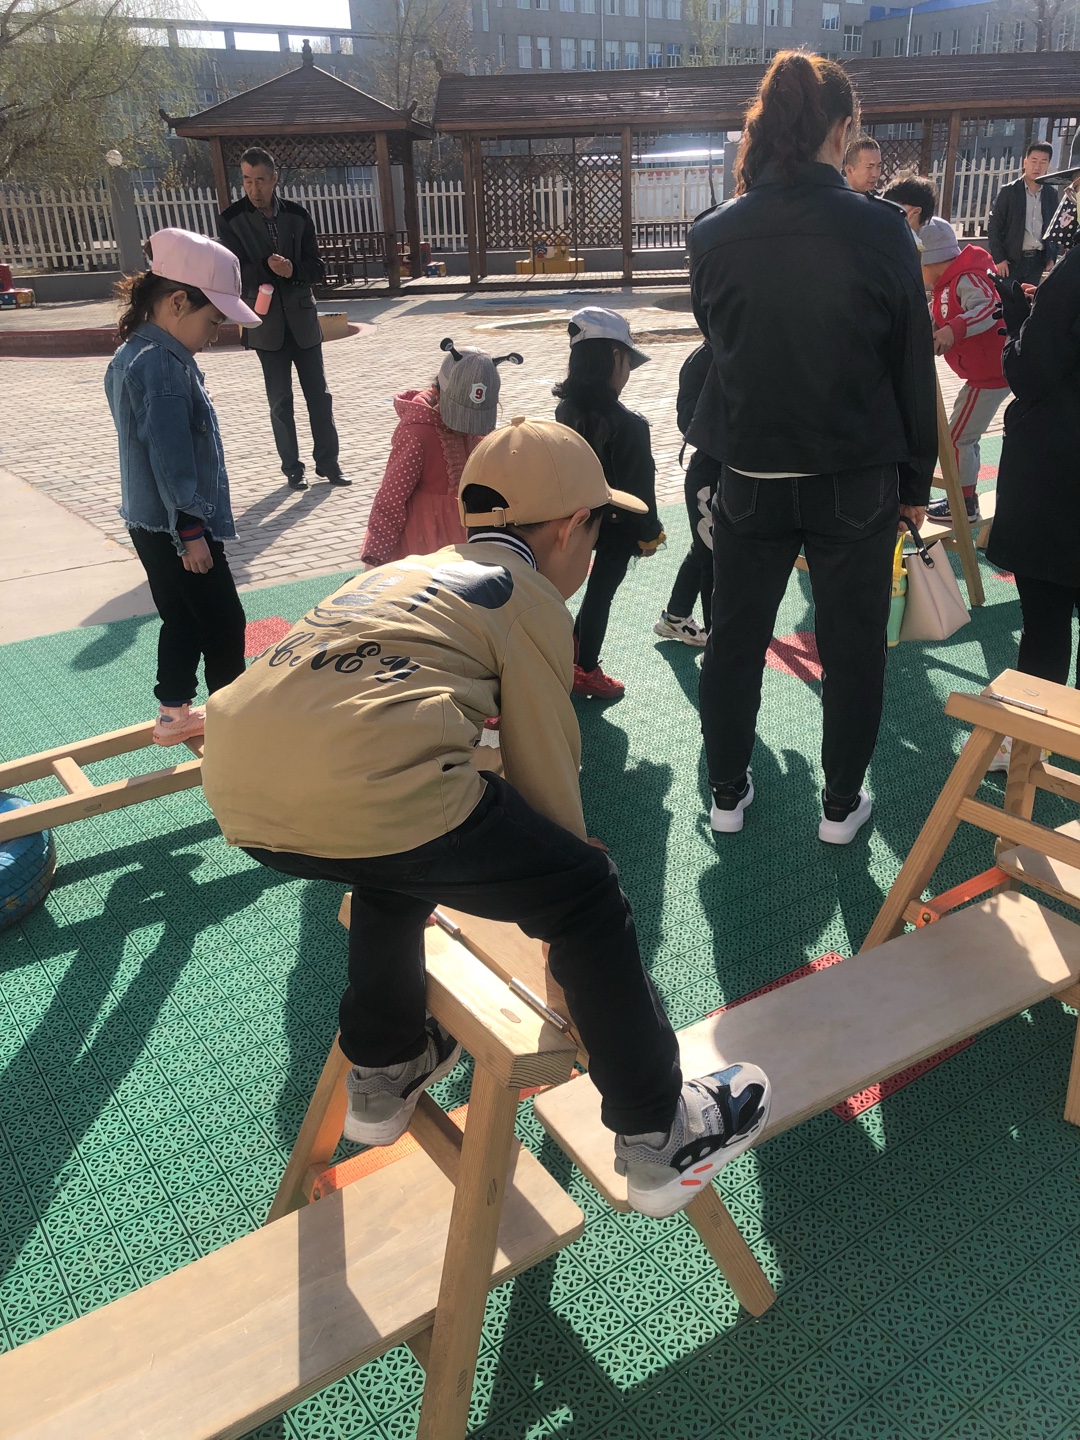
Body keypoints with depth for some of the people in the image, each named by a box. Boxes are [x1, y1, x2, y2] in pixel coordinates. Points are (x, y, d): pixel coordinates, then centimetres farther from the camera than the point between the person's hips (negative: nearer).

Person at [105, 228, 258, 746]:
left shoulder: (130, 356, 11)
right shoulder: (164, 367, -21)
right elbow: (170, 459, -23)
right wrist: (189, 531, -19)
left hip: (150, 524, 10)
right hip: (176, 526, -10)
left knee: (182, 619, 20)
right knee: (224, 624, 1)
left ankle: (174, 713, 32)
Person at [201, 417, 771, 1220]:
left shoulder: (405, 569, 32)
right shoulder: (530, 597, 12)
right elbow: (546, 773, 11)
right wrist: (563, 912, 26)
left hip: (236, 795, 8)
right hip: (367, 787, -8)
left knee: (396, 859, 36)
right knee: (586, 897, 9)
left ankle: (384, 1072, 47)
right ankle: (659, 1140, 21)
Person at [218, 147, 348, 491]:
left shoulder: (297, 215, 1)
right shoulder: (231, 219, -4)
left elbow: (317, 268, 2)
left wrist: (293, 270, -18)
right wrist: (270, 267, -18)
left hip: (302, 318, 2)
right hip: (266, 323, -2)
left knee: (319, 394, 5)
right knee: (280, 401, 5)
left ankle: (328, 462, 15)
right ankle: (292, 468, 14)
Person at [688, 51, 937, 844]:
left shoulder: (714, 235, -7)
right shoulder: (880, 228, -12)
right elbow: (914, 368, -5)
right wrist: (916, 479, 5)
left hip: (749, 478, 2)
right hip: (856, 480, -2)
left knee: (735, 639, 16)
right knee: (852, 647, 13)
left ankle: (728, 792, 28)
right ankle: (842, 803, 26)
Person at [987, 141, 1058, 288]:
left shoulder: (1051, 194, 9)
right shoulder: (1008, 191, -3)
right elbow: (993, 226, -4)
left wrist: (1051, 258, 7)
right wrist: (998, 259, -11)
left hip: (1037, 261, 4)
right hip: (1011, 260, -3)